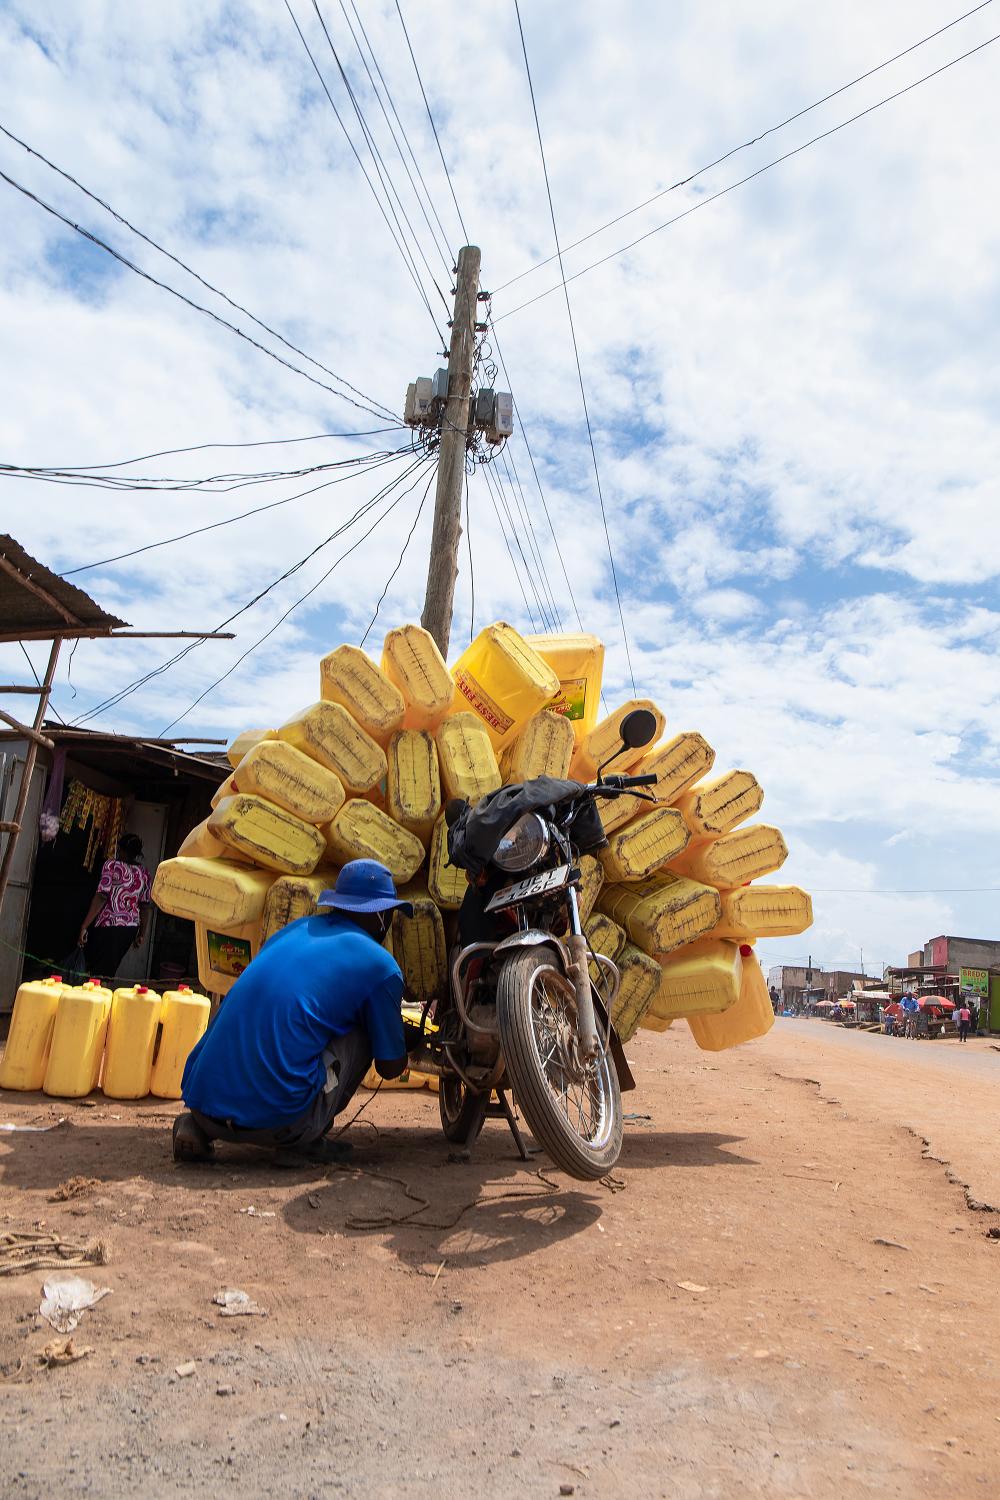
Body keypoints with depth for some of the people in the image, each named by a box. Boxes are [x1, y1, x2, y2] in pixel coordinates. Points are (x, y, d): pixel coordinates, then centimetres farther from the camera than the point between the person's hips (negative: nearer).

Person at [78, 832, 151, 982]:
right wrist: (141, 934, 16)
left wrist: (84, 926, -12)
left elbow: (101, 897, -14)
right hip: (130, 929, 5)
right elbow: (145, 906, 8)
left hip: (108, 925, -5)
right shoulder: (144, 872, 8)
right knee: (110, 972, 15)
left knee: (97, 972, 0)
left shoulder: (112, 865, -6)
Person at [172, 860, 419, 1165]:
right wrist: (406, 1040, 36)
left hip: (200, 1097, 6)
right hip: (272, 1117, -5)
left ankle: (197, 1128, 15)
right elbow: (390, 1067, 10)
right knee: (360, 1033, 10)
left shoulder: (295, 928, 18)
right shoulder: (379, 965, 1)